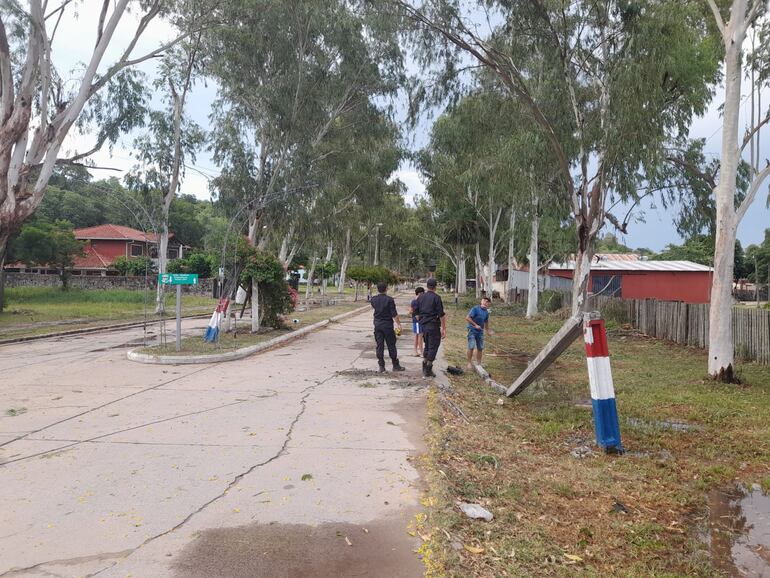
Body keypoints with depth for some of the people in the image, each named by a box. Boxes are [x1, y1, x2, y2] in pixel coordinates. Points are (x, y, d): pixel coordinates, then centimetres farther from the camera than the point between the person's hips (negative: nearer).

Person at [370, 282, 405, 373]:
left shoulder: (373, 299, 1)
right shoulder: (389, 299, -12)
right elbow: (394, 314, -13)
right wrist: (399, 324, -6)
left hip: (377, 325, 4)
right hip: (388, 325, -3)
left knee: (379, 346, 6)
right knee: (391, 346, 6)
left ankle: (381, 366, 5)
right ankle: (396, 365, 14)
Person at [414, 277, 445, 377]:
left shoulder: (421, 297, 8)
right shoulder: (436, 298, -10)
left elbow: (417, 314, 12)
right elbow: (441, 315, -12)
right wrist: (444, 329, -8)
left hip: (423, 325, 6)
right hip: (433, 325, -6)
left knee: (427, 345, 19)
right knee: (433, 346, 2)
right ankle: (428, 370, 3)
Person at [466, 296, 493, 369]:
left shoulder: (486, 312, 9)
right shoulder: (475, 308, -13)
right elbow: (467, 318, -18)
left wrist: (488, 330, 18)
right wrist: (475, 325, -19)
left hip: (480, 331, 6)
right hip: (472, 330, -6)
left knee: (480, 348, 8)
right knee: (471, 347, -10)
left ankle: (479, 363, 19)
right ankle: (469, 363, 2)